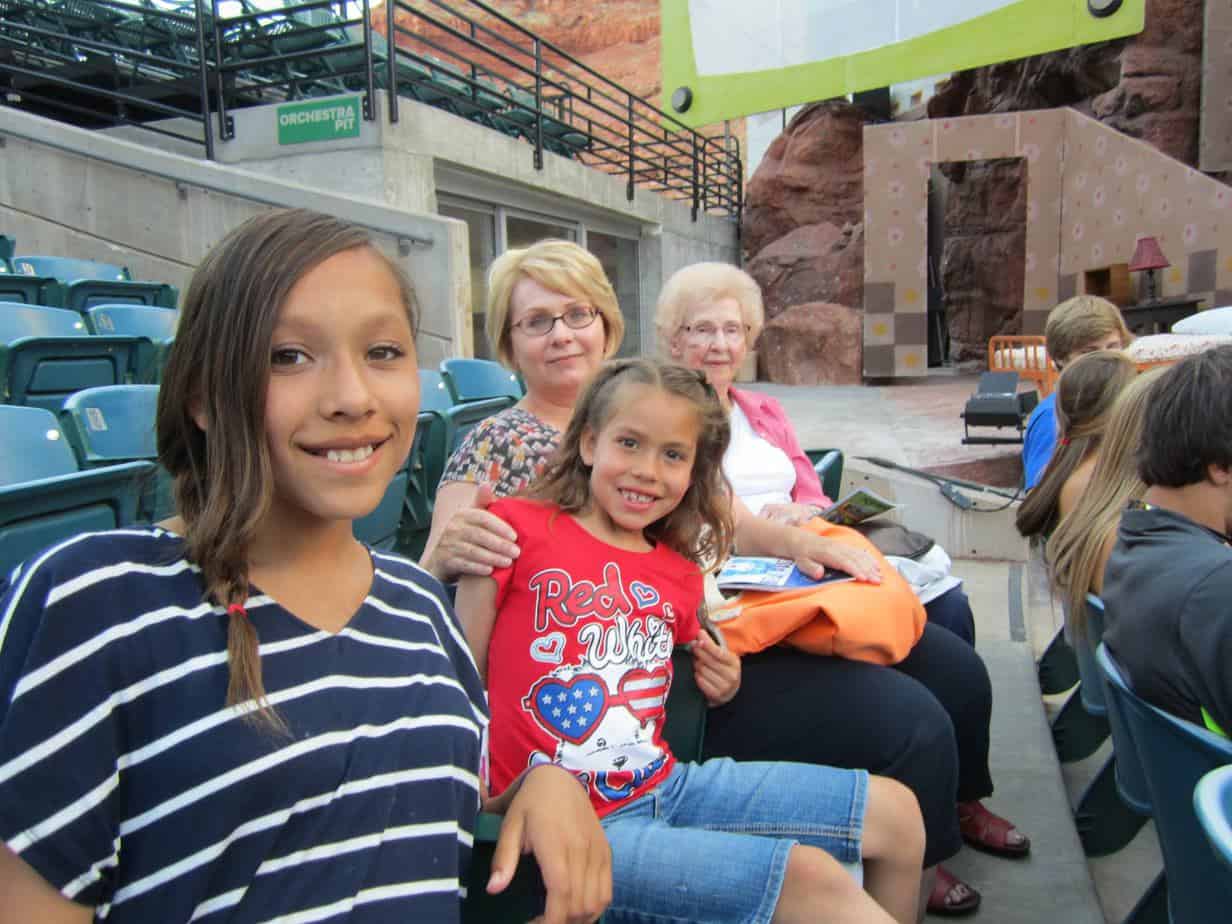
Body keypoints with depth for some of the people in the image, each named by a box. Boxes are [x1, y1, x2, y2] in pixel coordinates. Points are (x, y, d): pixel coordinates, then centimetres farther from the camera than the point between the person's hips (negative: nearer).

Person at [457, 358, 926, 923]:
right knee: (807, 877, -21)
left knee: (895, 813, 6)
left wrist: (717, 688, 4)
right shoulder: (518, 528, -9)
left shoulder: (679, 574, 8)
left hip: (668, 785, 7)